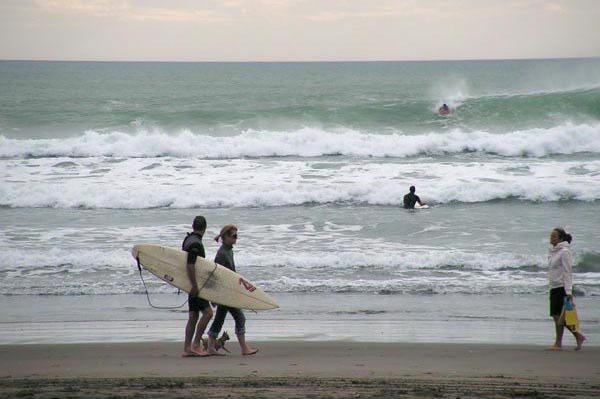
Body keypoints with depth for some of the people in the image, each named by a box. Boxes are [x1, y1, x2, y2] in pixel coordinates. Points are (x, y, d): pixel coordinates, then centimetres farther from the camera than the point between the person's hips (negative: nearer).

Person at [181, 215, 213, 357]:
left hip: (193, 283, 10)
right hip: (195, 283, -10)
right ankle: (196, 344, -9)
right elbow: (190, 265, -25)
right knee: (207, 312, -11)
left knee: (193, 316, 9)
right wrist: (194, 285, -24)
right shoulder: (195, 243, -17)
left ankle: (187, 348, 9)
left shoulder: (188, 240, 14)